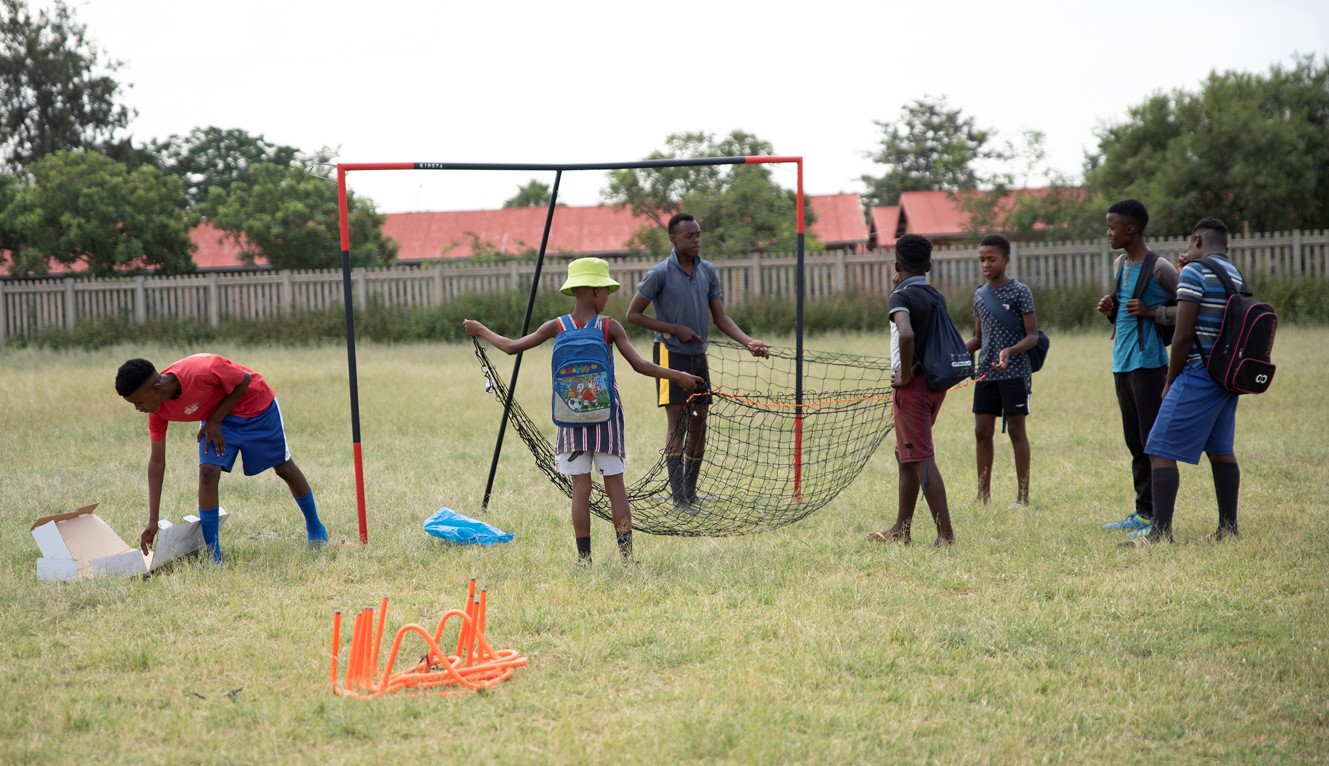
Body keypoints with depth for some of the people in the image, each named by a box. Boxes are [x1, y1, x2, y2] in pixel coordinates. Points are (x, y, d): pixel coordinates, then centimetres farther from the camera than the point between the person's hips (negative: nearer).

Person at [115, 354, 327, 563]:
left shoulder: (202, 371, -41)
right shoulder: (159, 410, -21)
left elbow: (245, 380, -21)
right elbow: (156, 462, -14)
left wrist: (215, 421, -23)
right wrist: (152, 522, -16)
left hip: (255, 404, -4)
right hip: (215, 414, 4)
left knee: (284, 468, 10)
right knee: (208, 472, -17)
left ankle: (315, 529, 34)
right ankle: (213, 556, -10)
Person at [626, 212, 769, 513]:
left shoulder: (707, 271, 7)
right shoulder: (660, 273, -10)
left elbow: (720, 316, 9)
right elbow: (633, 314, -7)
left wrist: (749, 342, -6)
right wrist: (675, 329, -14)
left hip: (698, 355, 6)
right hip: (670, 353, -6)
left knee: (699, 424, 7)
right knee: (676, 423, -12)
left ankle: (691, 494, 17)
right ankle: (678, 499, -14)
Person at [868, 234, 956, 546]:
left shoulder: (902, 297, -13)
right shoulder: (937, 296, 11)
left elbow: (906, 334, -31)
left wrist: (905, 374, -19)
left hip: (913, 385, -8)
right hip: (936, 384, 9)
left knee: (922, 460, -8)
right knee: (906, 458, 18)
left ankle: (946, 533, -12)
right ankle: (901, 530, 25)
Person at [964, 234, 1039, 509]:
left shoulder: (1020, 292, -6)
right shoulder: (979, 295, 11)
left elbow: (1033, 336, -9)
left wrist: (1010, 351, -26)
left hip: (1014, 372, -6)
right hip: (986, 373, 6)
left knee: (1016, 430, -2)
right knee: (982, 432, 5)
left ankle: (1023, 497, 4)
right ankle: (983, 497, 11)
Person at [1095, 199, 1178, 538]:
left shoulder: (1159, 269, -11)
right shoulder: (1120, 265, 14)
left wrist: (1151, 312, -18)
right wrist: (1111, 310, 5)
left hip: (1148, 363, -9)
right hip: (1121, 364, 9)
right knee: (1135, 443, 12)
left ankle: (1158, 517, -5)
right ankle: (1142, 513, 17)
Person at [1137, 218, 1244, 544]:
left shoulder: (1194, 273, -10)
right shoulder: (1239, 279, 14)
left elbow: (1183, 335, -13)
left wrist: (1170, 382, -4)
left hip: (1198, 374, -9)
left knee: (1161, 452, -8)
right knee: (1221, 450, 16)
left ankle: (1160, 531, -13)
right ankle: (1228, 527, 17)